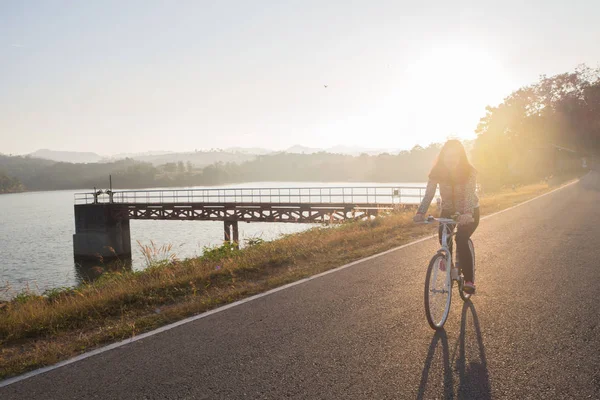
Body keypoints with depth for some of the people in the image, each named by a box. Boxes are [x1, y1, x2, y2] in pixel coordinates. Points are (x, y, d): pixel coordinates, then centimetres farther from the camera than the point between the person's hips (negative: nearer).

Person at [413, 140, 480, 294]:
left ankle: (469, 281, -13)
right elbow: (428, 194, -25)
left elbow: (470, 194, -37)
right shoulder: (437, 172, -18)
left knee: (461, 239, -24)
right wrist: (420, 213, -41)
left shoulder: (469, 172, -25)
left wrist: (467, 213, -55)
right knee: (443, 236, -20)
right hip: (448, 210, 3)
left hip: (469, 212, -3)